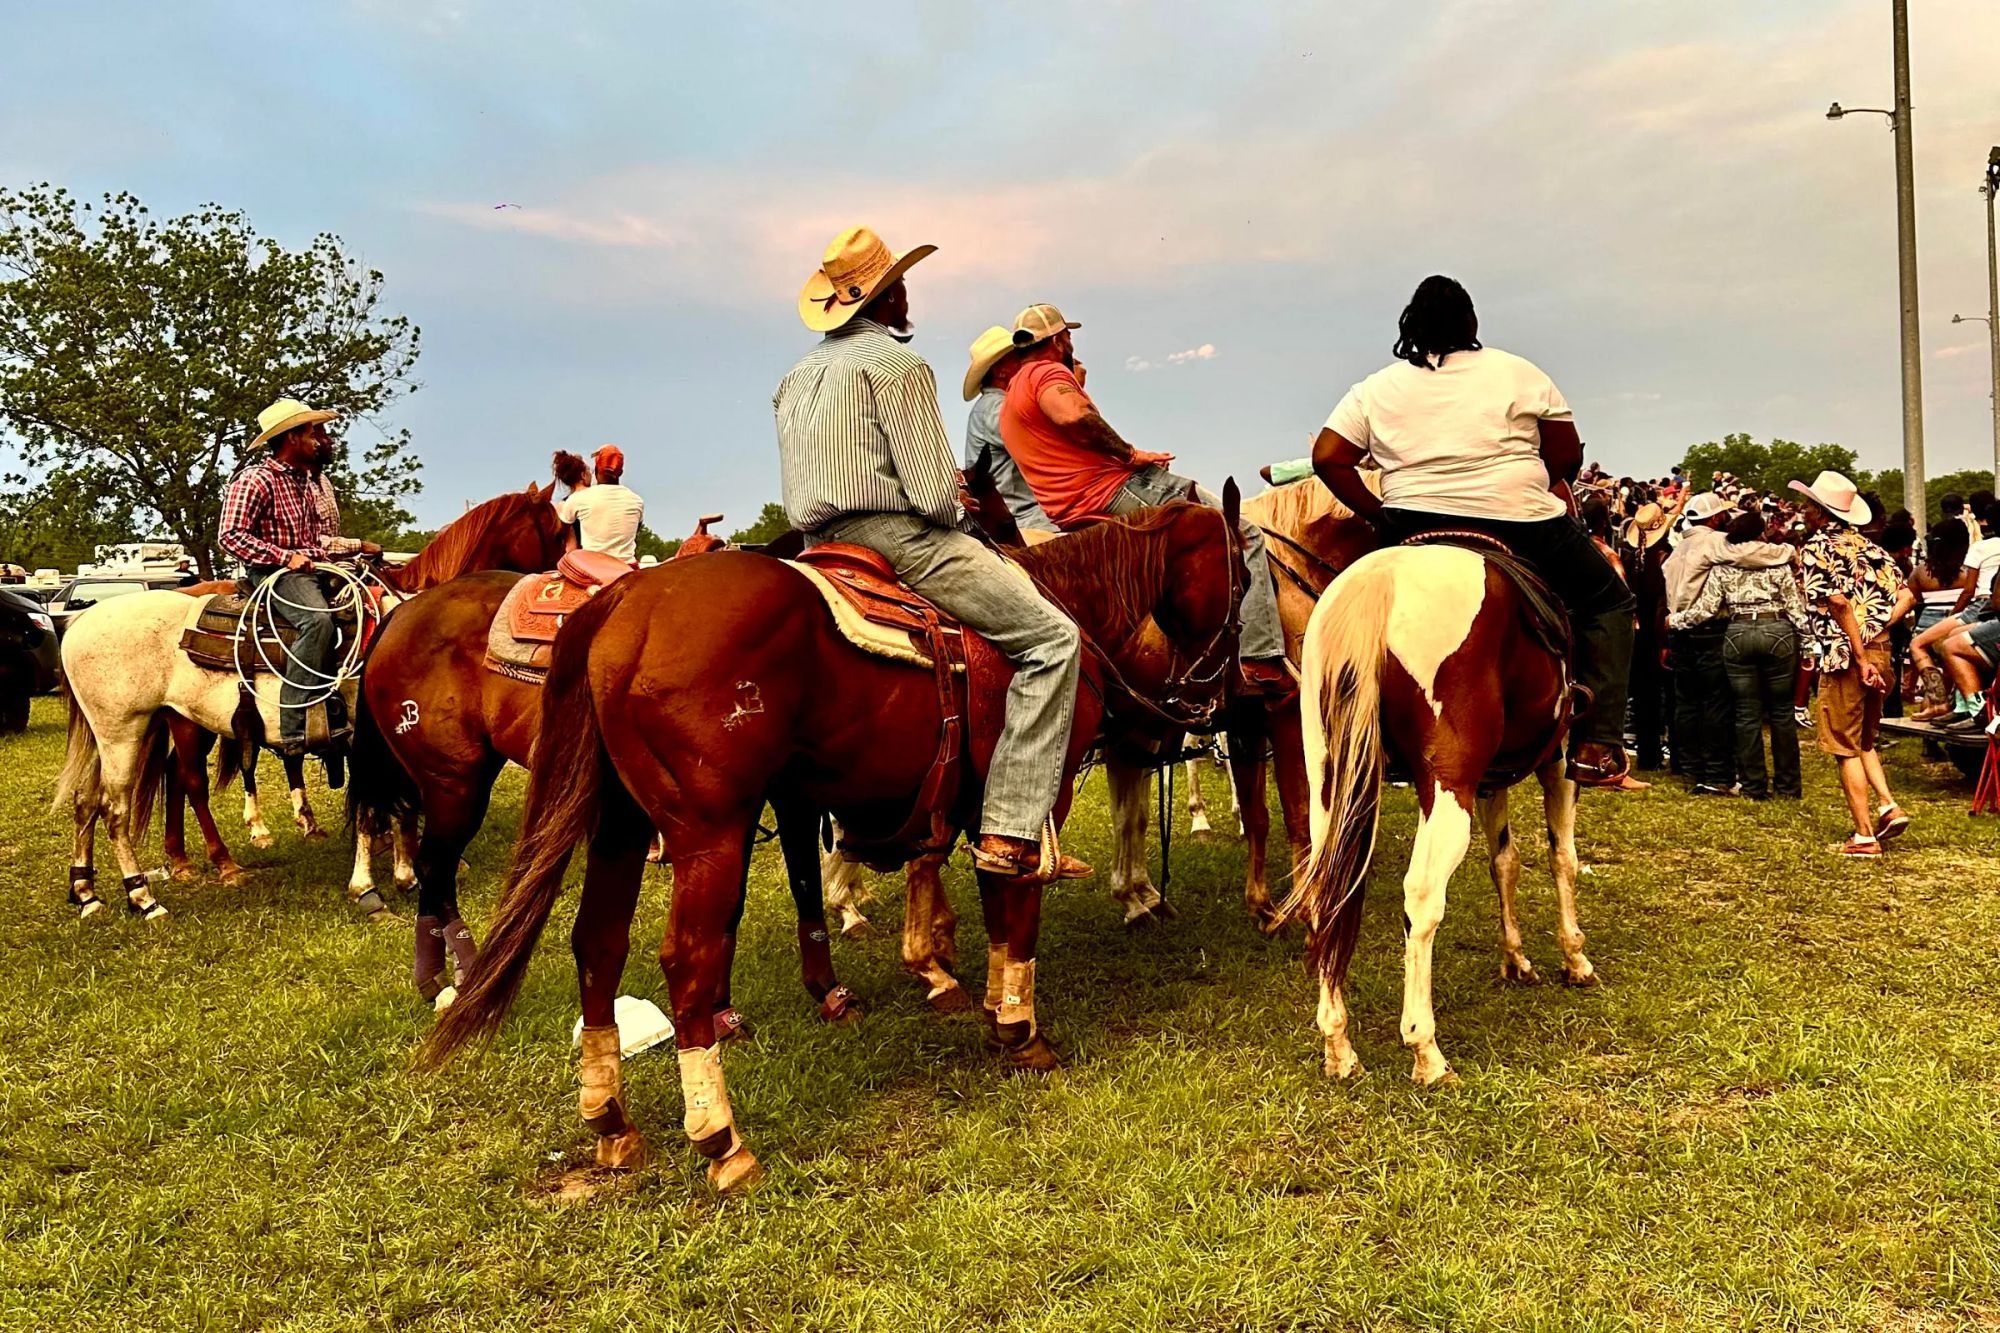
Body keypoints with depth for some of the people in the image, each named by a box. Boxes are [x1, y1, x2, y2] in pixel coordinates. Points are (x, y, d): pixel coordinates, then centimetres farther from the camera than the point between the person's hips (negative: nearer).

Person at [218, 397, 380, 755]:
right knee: (317, 619, -34)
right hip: (272, 573, -9)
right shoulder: (255, 481, -9)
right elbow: (230, 535, -17)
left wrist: (358, 546, 11)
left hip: (311, 569, 9)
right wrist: (286, 556, -24)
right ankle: (295, 731, -36)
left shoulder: (307, 482, 19)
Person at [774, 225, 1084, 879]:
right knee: (1052, 637, -7)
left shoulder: (796, 377, 18)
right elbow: (934, 493, -17)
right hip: (900, 538, -9)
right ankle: (1010, 830, -16)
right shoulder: (895, 362, -8)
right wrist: (954, 504, 7)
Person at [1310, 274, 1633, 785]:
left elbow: (1327, 458, 1)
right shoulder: (1516, 372, 4)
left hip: (1412, 532, 2)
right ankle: (1596, 745, 7)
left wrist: (1375, 512, 8)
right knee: (1608, 603, 15)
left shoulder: (1374, 389, 8)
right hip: (1523, 526, -2)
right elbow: (1568, 455, 5)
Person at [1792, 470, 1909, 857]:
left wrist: (1860, 658, -17)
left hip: (1845, 656, -7)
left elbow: (1839, 604, -18)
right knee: (1864, 740, 23)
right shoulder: (1864, 544, 13)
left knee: (1845, 746, 1)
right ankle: (1889, 807, 9)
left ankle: (1865, 836, 3)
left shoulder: (1817, 548, -9)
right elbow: (1901, 589, 9)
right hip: (1879, 648, 7)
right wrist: (1880, 627, 12)